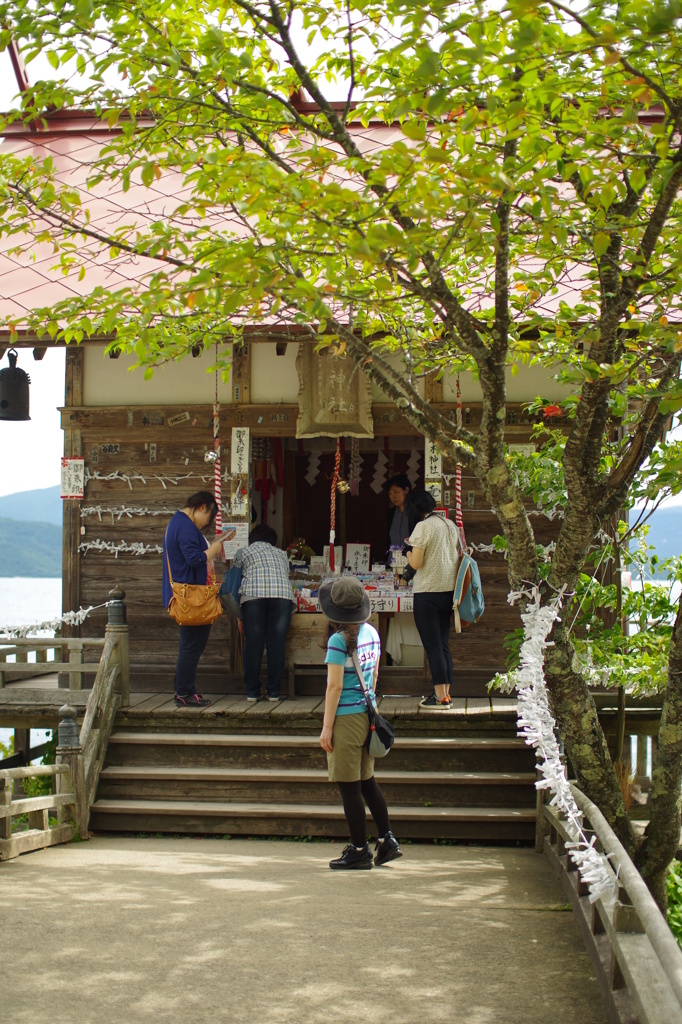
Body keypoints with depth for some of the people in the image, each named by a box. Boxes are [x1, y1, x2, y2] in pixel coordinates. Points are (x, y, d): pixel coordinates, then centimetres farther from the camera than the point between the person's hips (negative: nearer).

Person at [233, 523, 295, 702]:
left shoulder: (243, 552, 25)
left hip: (253, 595, -1)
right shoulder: (281, 554, 31)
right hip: (282, 595, 1)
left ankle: (252, 692, 7)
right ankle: (274, 692, 6)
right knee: (276, 645, 4)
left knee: (253, 645, 3)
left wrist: (238, 615, 24)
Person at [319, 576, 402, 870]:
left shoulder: (339, 640, -16)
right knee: (367, 782, 17)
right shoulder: (372, 633, 5)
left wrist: (327, 726, -12)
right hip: (367, 713, 8)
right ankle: (387, 840, 19)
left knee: (349, 788, 1)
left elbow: (335, 686, -16)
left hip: (346, 717, -8)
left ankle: (359, 851, 7)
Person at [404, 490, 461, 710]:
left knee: (433, 646, -4)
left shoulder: (423, 527, -12)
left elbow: (416, 563, -15)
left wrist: (408, 549, 6)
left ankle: (440, 698, -4)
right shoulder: (450, 525, 11)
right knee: (443, 644, 14)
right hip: (449, 591, 8)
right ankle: (445, 694, 15)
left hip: (428, 593, -8)